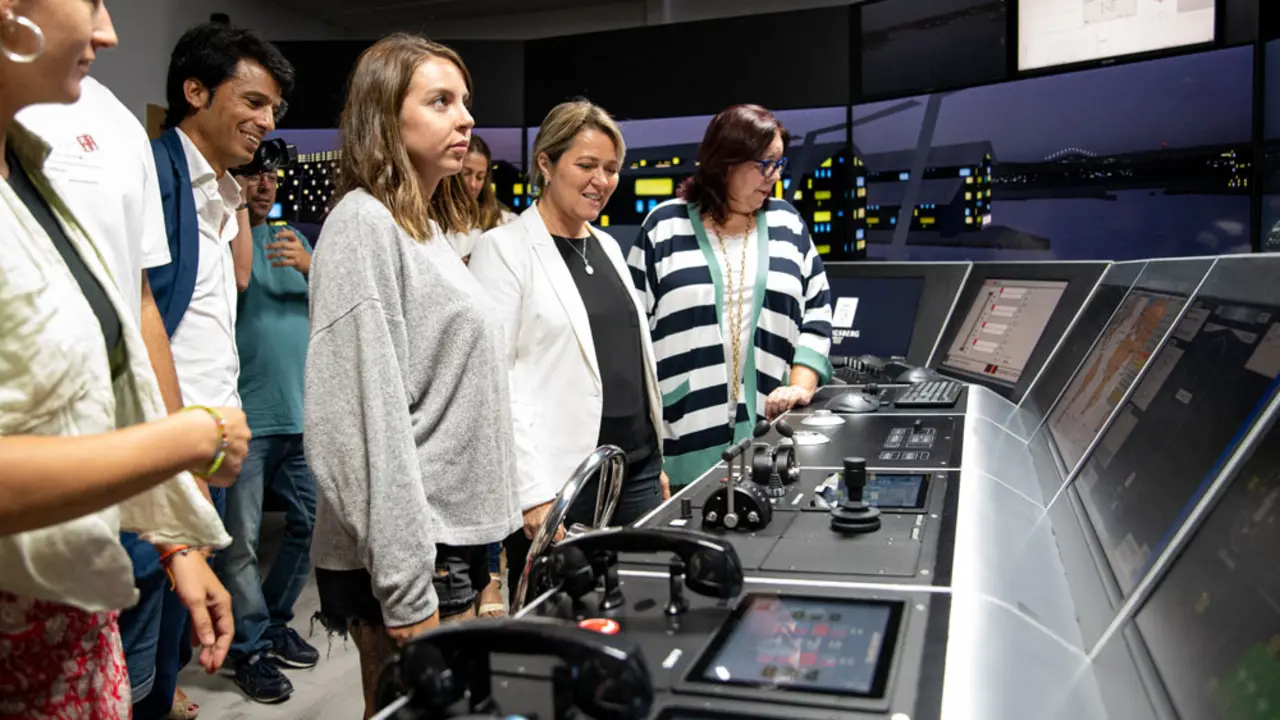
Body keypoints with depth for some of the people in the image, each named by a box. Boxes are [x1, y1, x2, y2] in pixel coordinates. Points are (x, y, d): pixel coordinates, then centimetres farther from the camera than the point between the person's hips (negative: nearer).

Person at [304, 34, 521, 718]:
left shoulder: (431, 228, 13)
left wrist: (476, 552, 18)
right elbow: (365, 416, -20)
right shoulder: (364, 224, -14)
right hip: (408, 555, -8)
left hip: (456, 533, 8)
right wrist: (407, 591, -22)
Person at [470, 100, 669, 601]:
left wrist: (658, 461, 15)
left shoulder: (607, 246, 14)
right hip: (559, 483, -6)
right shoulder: (504, 249, -7)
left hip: (637, 471, 7)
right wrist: (533, 492, -17)